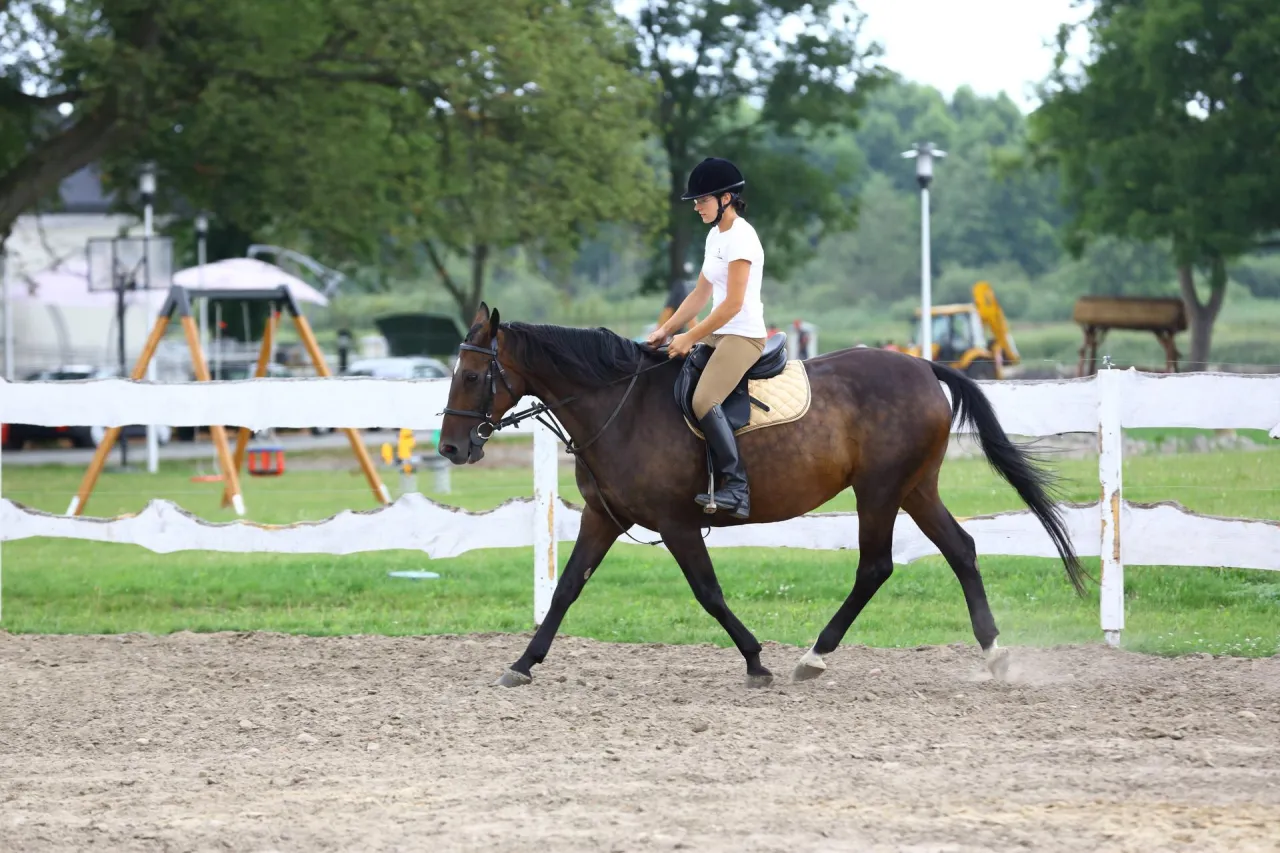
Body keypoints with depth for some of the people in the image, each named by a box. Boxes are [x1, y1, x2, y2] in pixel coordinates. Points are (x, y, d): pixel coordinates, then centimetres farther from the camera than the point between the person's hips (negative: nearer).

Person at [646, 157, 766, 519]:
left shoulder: (741, 237, -15)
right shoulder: (716, 235, 15)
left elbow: (733, 303, -20)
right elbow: (701, 294, 19)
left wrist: (690, 339, -16)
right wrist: (667, 330, 9)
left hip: (744, 336, -10)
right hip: (720, 334, 10)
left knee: (704, 400, -28)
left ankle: (736, 487, -24)